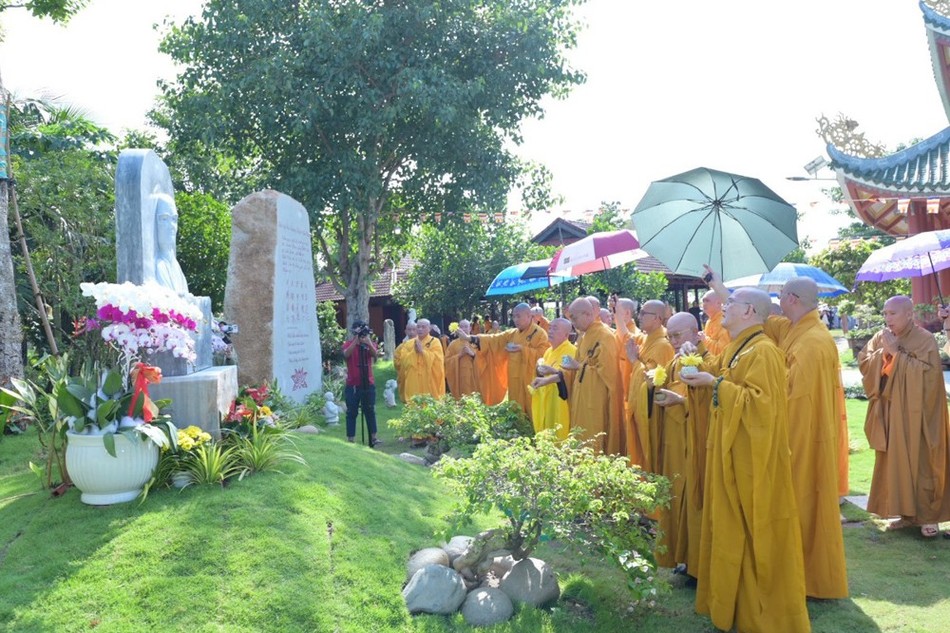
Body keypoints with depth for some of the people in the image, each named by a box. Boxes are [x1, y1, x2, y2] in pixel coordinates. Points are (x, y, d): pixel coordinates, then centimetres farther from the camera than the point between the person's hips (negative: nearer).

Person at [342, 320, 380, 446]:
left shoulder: (370, 343, 6)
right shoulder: (349, 344, 0)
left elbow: (375, 355, -15)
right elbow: (346, 354, -22)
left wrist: (368, 342, -30)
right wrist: (356, 340, -30)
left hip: (368, 383, 2)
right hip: (352, 385, -2)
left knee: (370, 411, 4)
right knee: (351, 412, 0)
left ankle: (373, 437, 8)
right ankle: (350, 439, 3)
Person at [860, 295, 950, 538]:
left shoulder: (925, 340, -9)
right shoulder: (880, 338, 6)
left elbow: (927, 371, -19)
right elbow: (863, 364, 0)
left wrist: (896, 352, -19)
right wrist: (882, 352, -15)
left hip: (914, 413, -5)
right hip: (889, 413, 5)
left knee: (919, 463, 1)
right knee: (894, 463, 8)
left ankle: (927, 515, 12)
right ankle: (906, 512, 19)